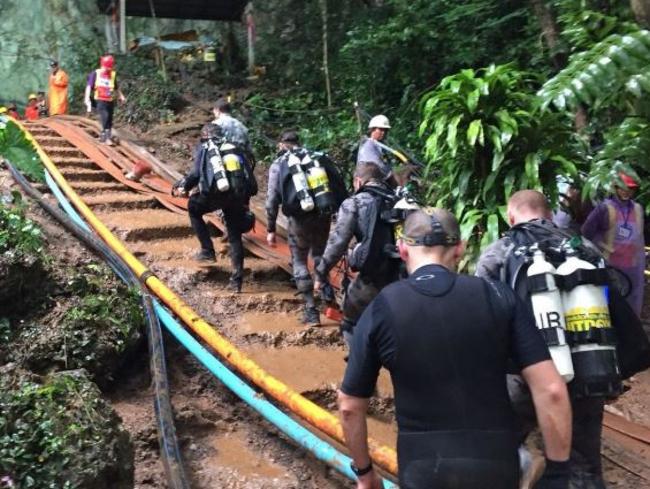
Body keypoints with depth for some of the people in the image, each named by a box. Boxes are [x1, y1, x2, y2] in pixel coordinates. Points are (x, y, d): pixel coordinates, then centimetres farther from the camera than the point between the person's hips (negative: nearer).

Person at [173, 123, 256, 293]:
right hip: (237, 196, 4)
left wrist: (184, 187, 16)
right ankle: (237, 280, 10)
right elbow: (251, 182, 20)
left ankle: (207, 250, 20)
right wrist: (245, 201, 28)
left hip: (215, 193, -3)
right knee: (235, 236, 14)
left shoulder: (204, 148, 15)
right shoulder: (235, 150, 26)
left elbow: (197, 173, 0)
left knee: (194, 209, 27)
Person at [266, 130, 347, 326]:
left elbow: (272, 199, -1)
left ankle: (311, 310, 5)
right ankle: (327, 291, 15)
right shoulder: (319, 157, 12)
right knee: (319, 254, 28)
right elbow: (340, 186, 7)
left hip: (300, 219, -3)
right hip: (323, 215, 3)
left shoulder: (279, 164, 4)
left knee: (299, 262, 10)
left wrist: (271, 229, 4)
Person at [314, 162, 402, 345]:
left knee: (351, 325, 16)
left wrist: (321, 272, 1)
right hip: (399, 277, 5)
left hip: (371, 278, -5)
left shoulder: (354, 204, -2)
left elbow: (337, 242, -8)